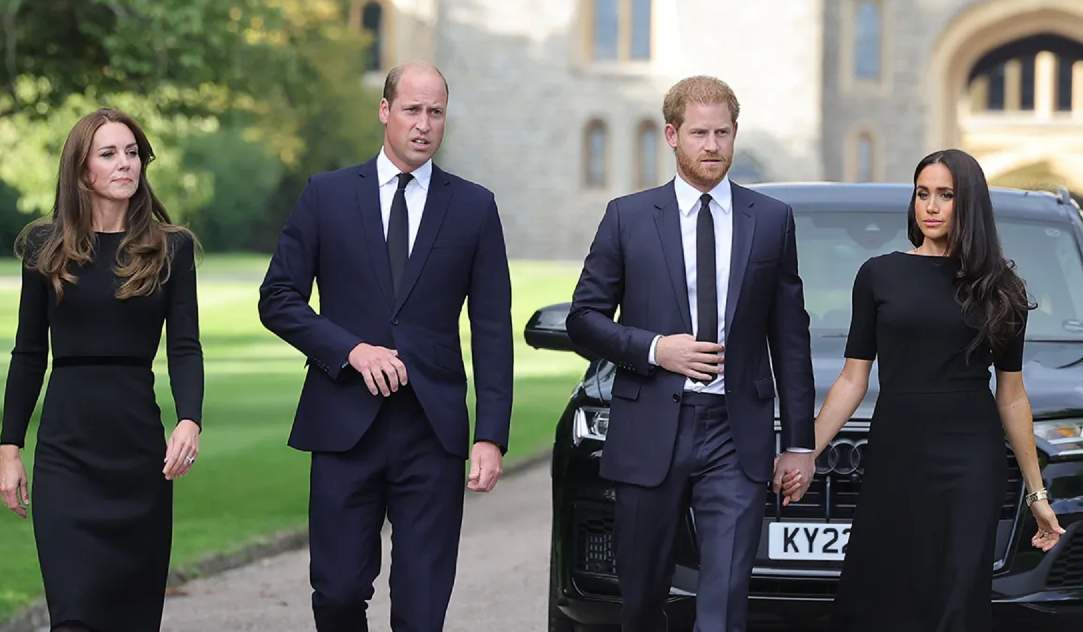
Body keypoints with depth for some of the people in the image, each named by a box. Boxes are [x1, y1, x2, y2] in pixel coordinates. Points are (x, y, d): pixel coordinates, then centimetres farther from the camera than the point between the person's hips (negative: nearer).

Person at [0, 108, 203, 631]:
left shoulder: (170, 248, 4)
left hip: (139, 445, 1)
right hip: (66, 446, -1)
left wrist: (189, 421, -20)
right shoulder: (47, 248, 5)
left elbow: (185, 347, -2)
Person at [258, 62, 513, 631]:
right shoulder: (327, 195, 6)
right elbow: (277, 298, 4)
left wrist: (491, 435, -4)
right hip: (345, 426, 0)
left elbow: (492, 329, 4)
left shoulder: (474, 207, 7)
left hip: (432, 431, 0)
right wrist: (350, 350, -11)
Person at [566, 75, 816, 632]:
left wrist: (799, 441, 7)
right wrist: (654, 349, -11)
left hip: (736, 437, 0)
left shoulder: (772, 221, 6)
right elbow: (584, 318, 5)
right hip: (650, 433, 0)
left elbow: (790, 336, 9)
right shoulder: (628, 217, 4)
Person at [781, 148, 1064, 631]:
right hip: (894, 458, 0)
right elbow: (852, 381, 6)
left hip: (970, 463, 0)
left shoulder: (998, 288, 6)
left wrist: (1036, 491, 9)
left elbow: (1011, 396, 9)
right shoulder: (879, 275, 4)